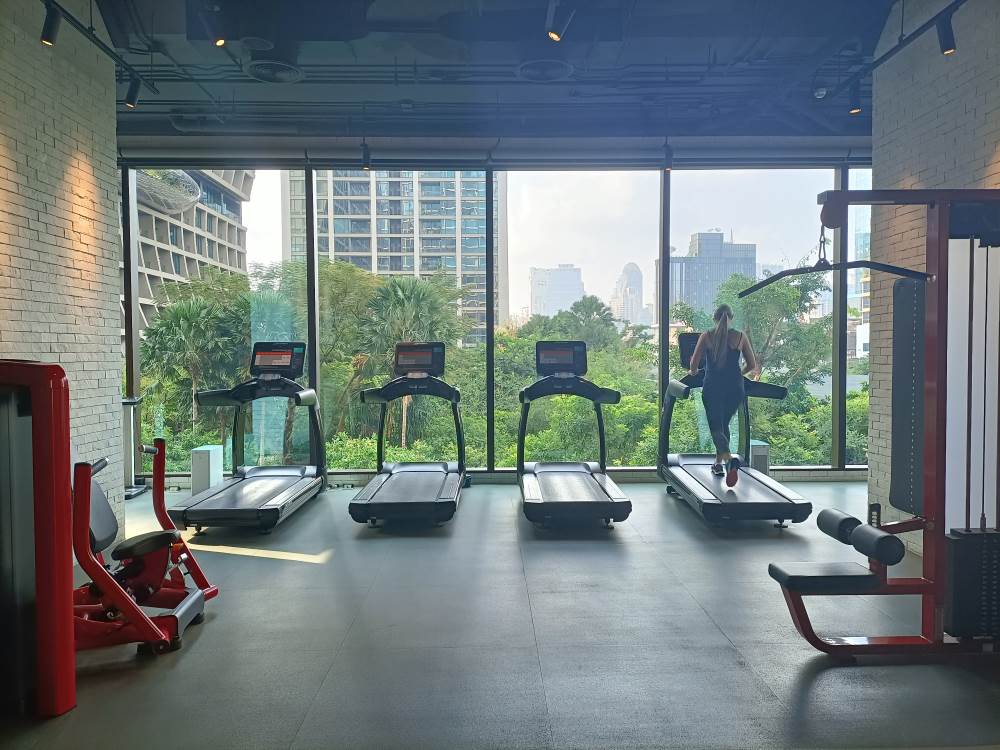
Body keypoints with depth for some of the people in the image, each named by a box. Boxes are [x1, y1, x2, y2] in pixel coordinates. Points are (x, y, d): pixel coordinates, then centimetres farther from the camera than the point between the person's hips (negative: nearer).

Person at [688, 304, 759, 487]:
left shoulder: (706, 336, 0)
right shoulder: (740, 337, 3)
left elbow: (693, 365, -2)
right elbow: (752, 365, 5)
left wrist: (694, 371, 21)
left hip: (712, 387, -2)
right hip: (735, 388, 2)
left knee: (717, 428, -2)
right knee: (724, 424, 22)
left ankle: (729, 459, -29)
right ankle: (719, 463, 26)